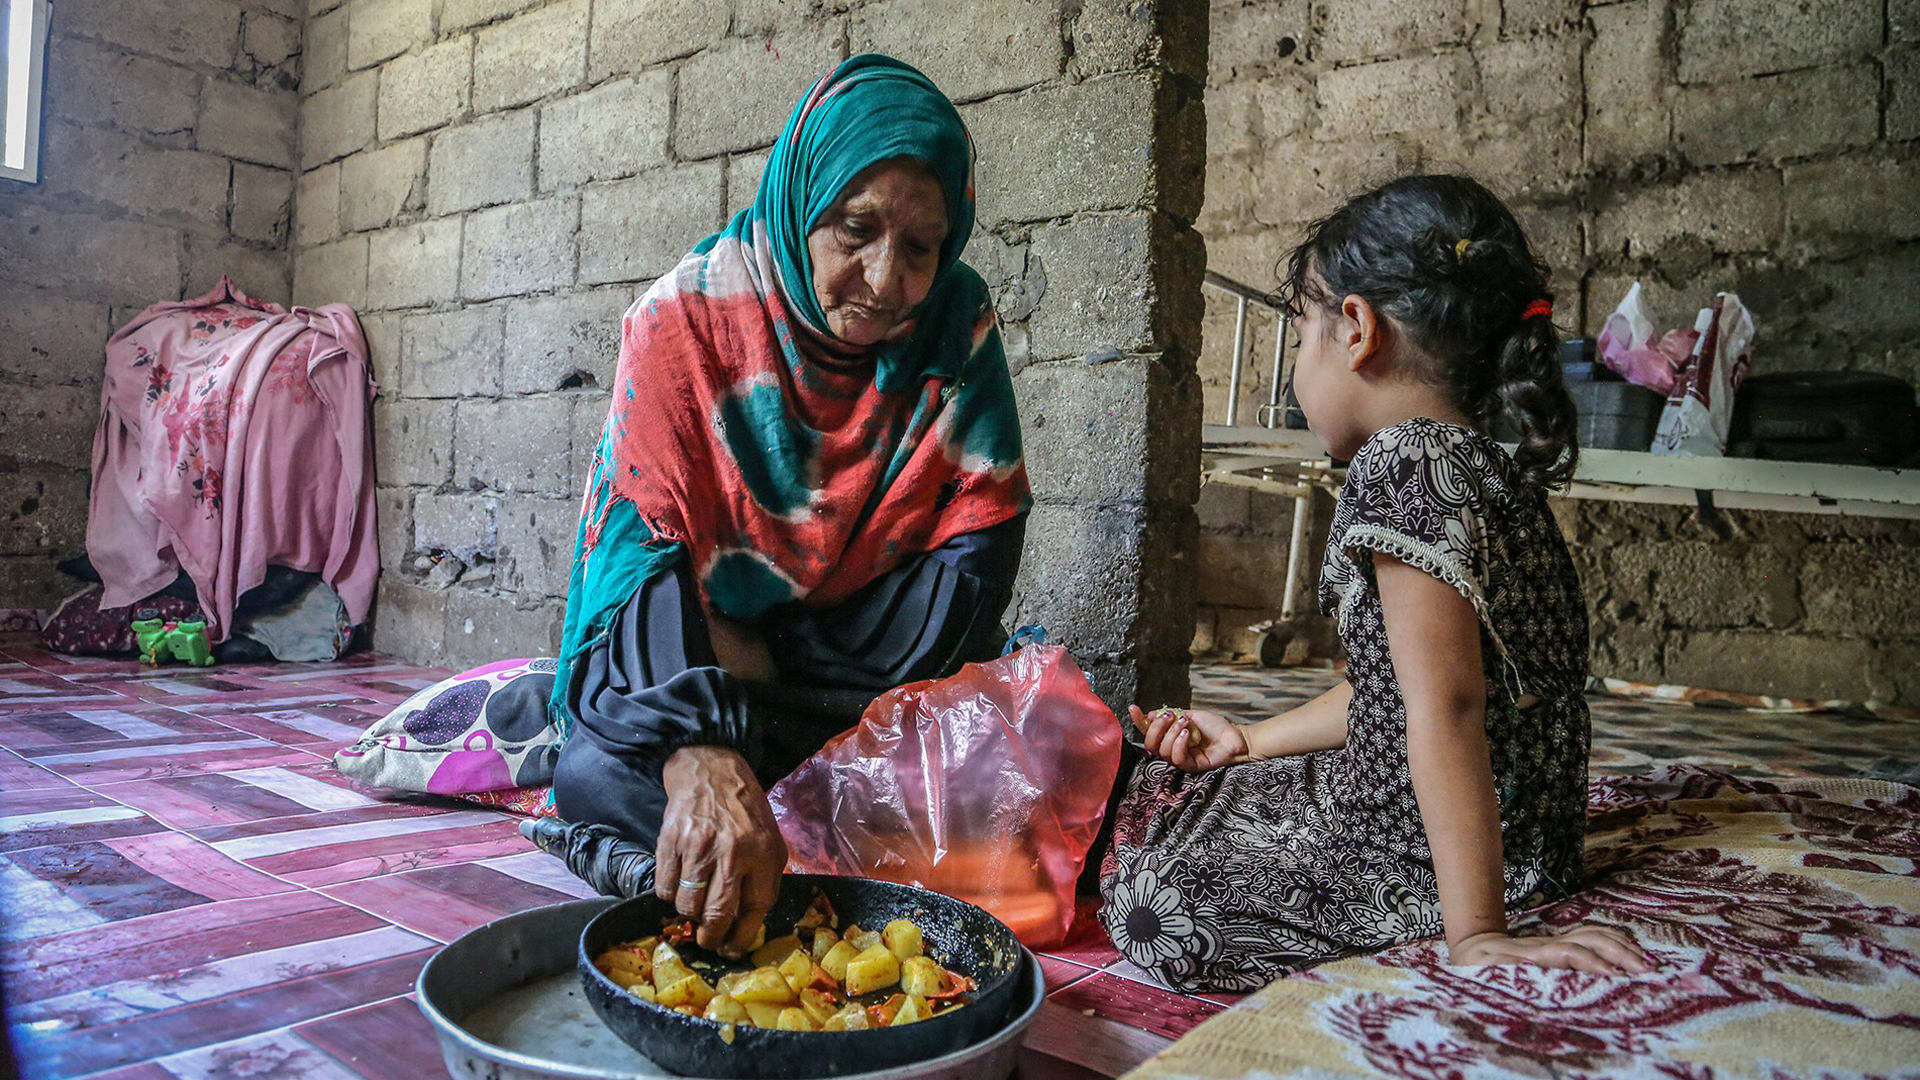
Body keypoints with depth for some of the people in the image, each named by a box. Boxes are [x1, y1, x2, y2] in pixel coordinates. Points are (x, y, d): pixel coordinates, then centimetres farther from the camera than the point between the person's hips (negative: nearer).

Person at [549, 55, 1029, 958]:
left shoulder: (957, 326, -7)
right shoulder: (685, 317, -13)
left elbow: (975, 557, -10)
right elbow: (640, 555, -24)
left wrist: (771, 659, -19)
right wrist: (696, 753, -44)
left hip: (879, 688, 2)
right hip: (692, 664, -2)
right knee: (595, 775, -31)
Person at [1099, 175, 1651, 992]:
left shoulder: (1401, 460, -24)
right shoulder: (1482, 468, 9)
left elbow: (1444, 704, -30)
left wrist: (1475, 932, -30)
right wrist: (1248, 740, 16)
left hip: (1434, 858, -10)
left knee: (1155, 892, -8)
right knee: (1157, 792, 15)